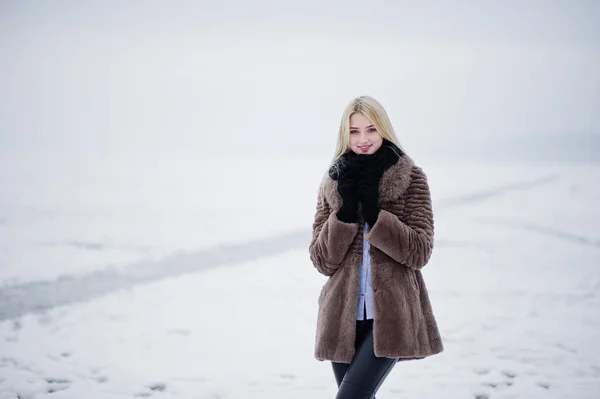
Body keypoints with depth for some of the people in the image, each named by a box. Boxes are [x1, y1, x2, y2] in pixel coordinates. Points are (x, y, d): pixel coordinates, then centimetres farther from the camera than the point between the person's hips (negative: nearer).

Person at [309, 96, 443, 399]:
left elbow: (420, 252, -9)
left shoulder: (411, 178, -2)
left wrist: (373, 212, -17)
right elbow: (322, 260, 1)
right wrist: (346, 211, -13)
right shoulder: (332, 183, 6)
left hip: (392, 315, -4)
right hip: (344, 316, 4)